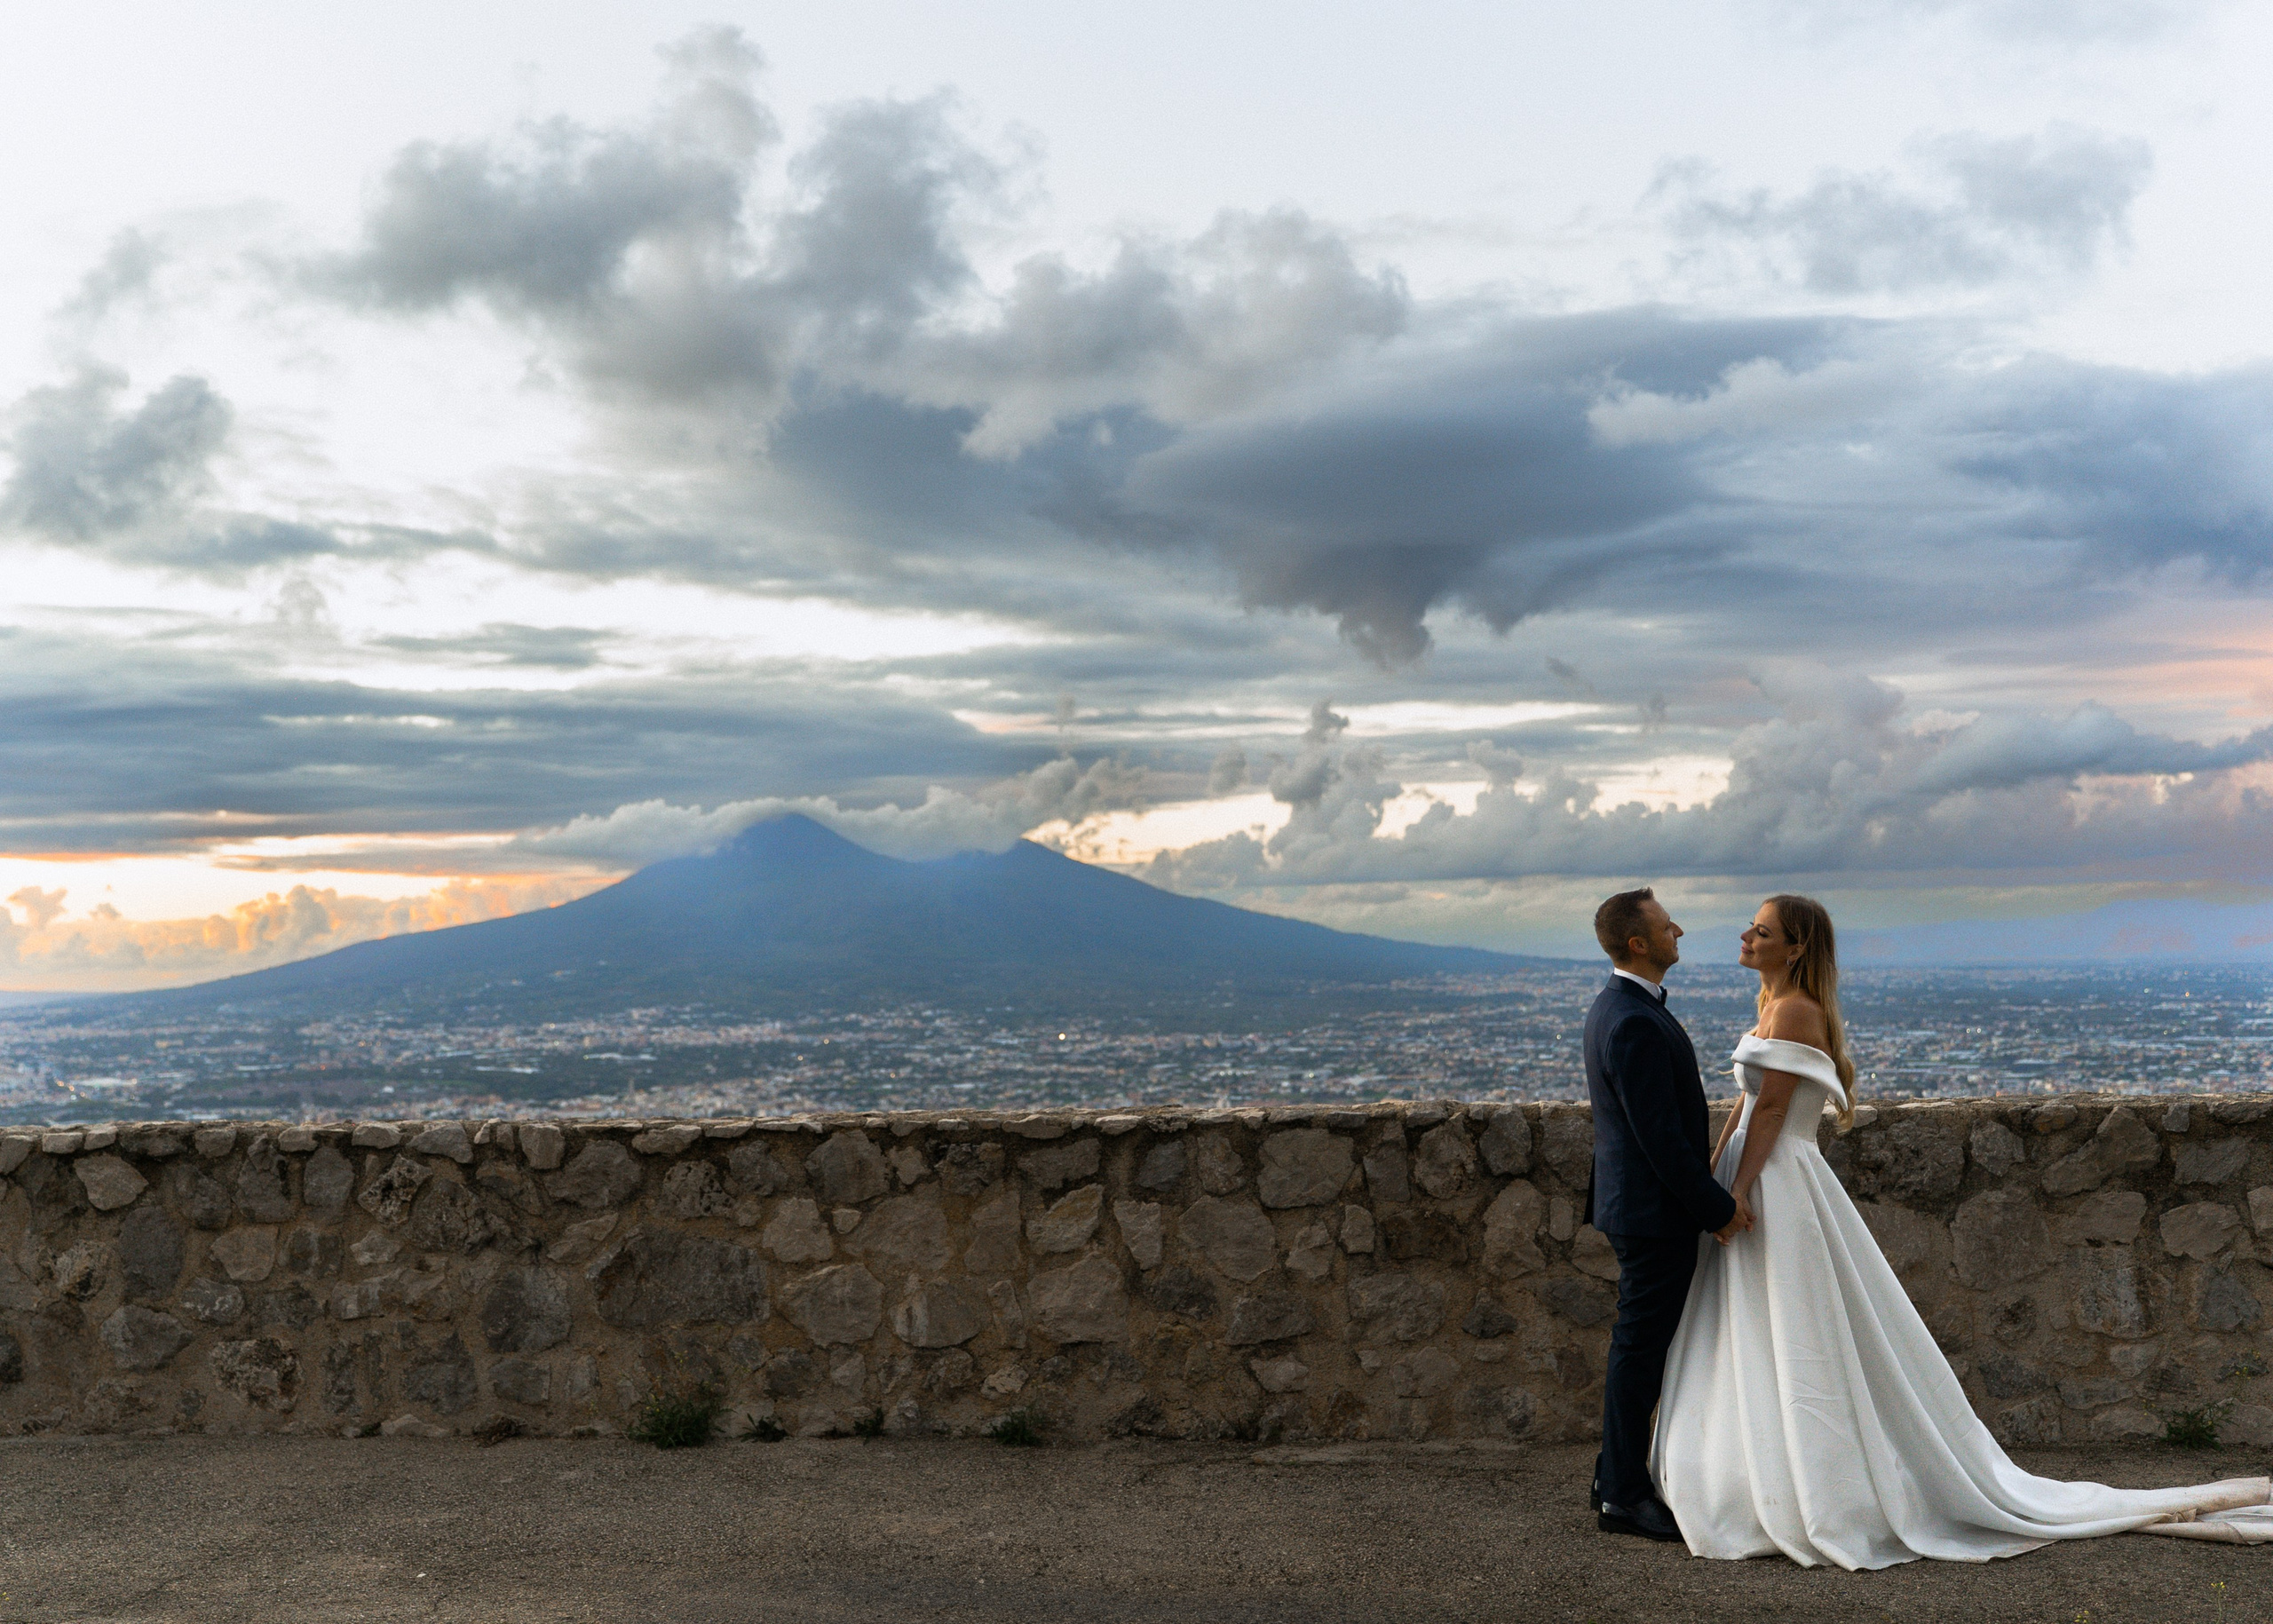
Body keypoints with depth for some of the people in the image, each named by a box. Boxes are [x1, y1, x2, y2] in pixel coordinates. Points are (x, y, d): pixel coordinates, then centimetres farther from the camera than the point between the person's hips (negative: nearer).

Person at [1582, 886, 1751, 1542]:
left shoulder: (1616, 1007, 11)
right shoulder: (1635, 1024, -23)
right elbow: (1661, 1137, -23)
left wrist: (1705, 1188, 21)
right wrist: (1717, 1208, -16)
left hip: (1638, 1201, 11)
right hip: (1654, 1211, -11)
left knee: (1639, 1346, 18)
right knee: (1640, 1348, -1)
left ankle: (1616, 1479, 27)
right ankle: (1624, 1496, 9)